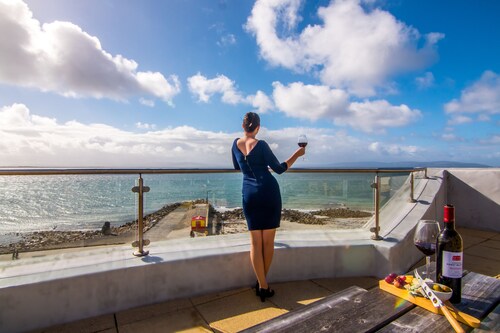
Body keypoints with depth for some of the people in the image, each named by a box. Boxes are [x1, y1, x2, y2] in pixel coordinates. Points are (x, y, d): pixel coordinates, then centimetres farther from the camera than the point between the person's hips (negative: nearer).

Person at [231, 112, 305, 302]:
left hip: (249, 194, 3)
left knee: (255, 242, 8)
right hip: (268, 192, -3)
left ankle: (262, 285, 9)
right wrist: (297, 154, 6)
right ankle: (262, 283, 22)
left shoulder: (236, 144, 6)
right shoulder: (260, 145, -7)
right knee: (268, 241, 10)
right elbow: (279, 169, -3)